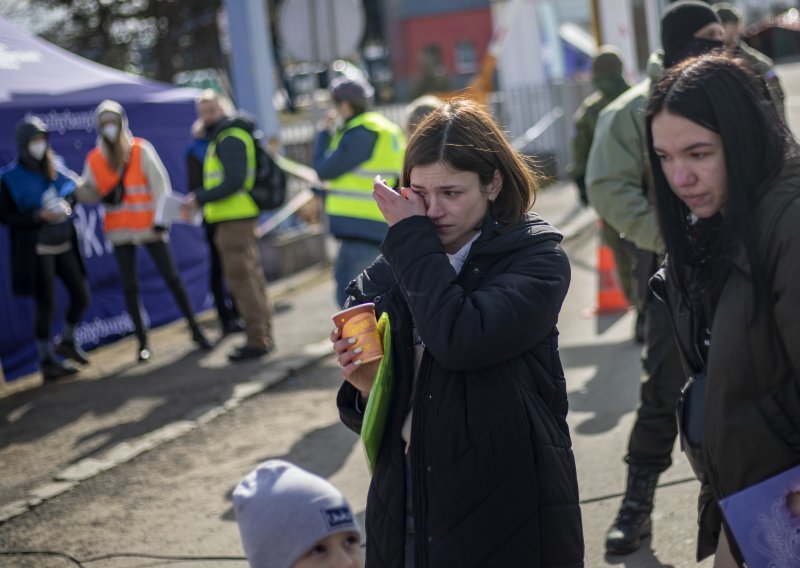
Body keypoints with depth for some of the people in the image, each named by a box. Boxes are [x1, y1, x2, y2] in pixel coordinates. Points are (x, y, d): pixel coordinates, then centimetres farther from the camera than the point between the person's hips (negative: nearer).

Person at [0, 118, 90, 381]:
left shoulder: (54, 168, 6)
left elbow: (71, 191, 17)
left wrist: (66, 206, -7)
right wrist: (40, 215, -21)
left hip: (64, 244, 6)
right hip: (37, 249, -5)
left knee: (81, 295, 7)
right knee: (46, 305, -1)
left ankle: (67, 341, 32)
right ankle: (46, 361, 13)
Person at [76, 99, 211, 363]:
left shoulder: (141, 150, -6)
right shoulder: (94, 159, 2)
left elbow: (159, 183, -6)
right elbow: (88, 191, 9)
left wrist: (161, 219, -10)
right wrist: (103, 195, -15)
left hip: (148, 226, -3)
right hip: (119, 231, 3)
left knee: (172, 278, -1)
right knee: (130, 286, 5)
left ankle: (195, 329, 10)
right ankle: (142, 341, 13)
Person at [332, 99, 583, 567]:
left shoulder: (537, 259, -8)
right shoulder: (386, 278, 5)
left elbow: (460, 341, -26)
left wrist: (411, 237, -14)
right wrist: (365, 385, -12)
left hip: (508, 513, -4)